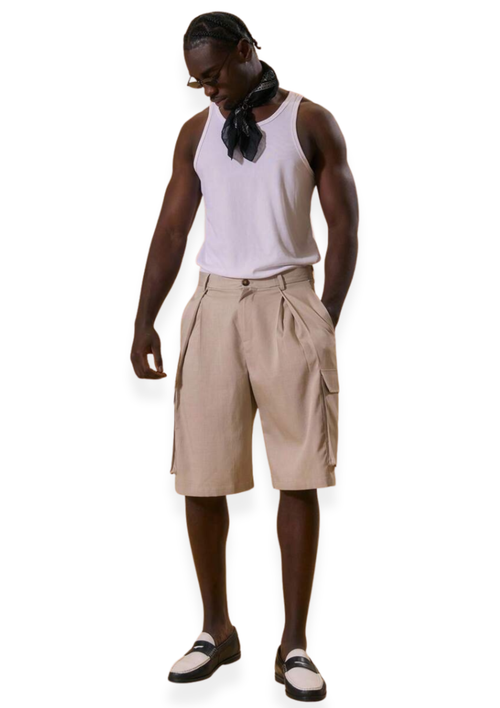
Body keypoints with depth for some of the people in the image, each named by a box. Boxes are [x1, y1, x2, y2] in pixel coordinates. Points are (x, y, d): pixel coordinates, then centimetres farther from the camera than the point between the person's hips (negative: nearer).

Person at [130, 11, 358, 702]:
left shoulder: (310, 122, 4)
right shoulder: (197, 132, 12)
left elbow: (344, 228, 3)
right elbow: (171, 230, 8)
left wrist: (327, 320, -3)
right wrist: (144, 322, -1)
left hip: (287, 303, -2)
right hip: (214, 306, 3)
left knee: (300, 478, -2)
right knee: (202, 478, 1)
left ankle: (295, 644, 9)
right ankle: (217, 630, 18)